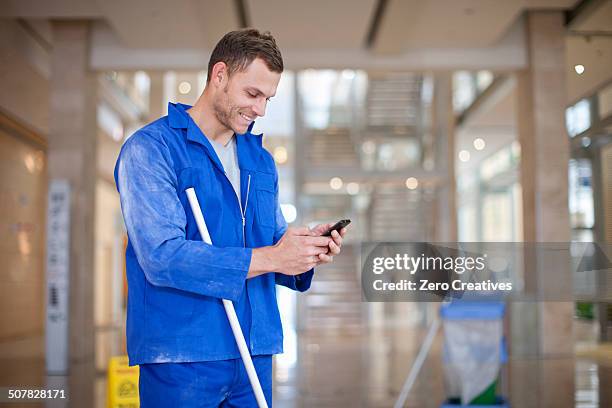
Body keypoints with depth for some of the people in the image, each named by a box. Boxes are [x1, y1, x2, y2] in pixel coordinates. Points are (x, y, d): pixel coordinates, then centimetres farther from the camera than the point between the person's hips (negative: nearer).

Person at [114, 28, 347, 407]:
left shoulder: (261, 159, 14)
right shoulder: (149, 149, -8)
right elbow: (162, 257, -19)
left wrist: (307, 251, -6)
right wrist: (269, 258, -21)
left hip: (254, 356, 6)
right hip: (181, 358, -6)